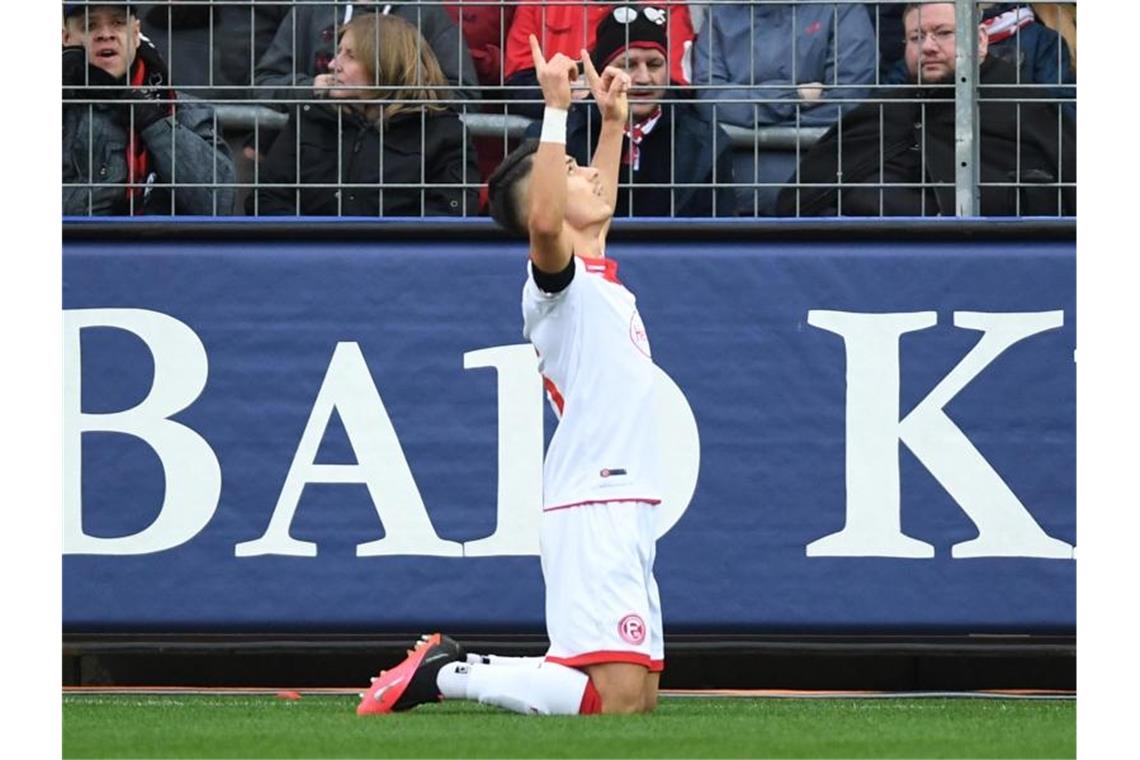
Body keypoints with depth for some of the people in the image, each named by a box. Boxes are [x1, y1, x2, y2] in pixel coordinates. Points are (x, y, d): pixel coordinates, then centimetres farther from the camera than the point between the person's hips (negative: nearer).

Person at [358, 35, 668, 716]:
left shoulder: (599, 272, 19)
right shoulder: (555, 278, -7)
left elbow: (598, 202, 42)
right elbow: (543, 222, -31)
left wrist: (613, 122, 40)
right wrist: (557, 109, -28)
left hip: (625, 510, 9)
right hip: (591, 511, -9)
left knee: (640, 694, 7)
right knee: (618, 701, -19)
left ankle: (452, 665, 14)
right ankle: (446, 674, -7)